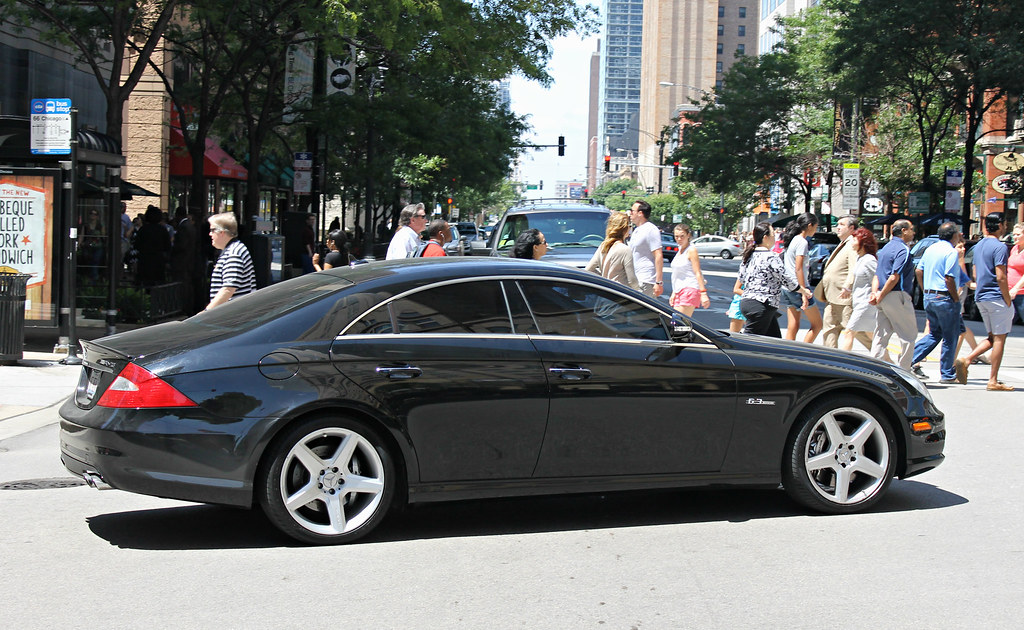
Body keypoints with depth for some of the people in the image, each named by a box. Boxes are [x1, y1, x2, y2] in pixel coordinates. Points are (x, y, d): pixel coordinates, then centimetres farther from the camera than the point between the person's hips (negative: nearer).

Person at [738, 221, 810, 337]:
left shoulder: (750, 255, 10)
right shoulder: (771, 257, -15)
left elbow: (741, 277, 17)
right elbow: (786, 280, -12)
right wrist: (804, 291, 3)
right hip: (760, 306, -9)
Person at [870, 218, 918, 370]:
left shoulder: (886, 248, 18)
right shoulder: (903, 250, -11)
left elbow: (877, 275, 13)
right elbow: (894, 278, -19)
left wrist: (874, 292, 1)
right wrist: (880, 296, -13)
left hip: (884, 300, 9)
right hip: (897, 296, -9)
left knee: (881, 337, 8)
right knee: (909, 336, 2)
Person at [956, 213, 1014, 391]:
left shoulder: (978, 246, 13)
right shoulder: (999, 247, -13)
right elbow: (1001, 277, -19)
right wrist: (1008, 301, -13)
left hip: (980, 297, 8)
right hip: (996, 297, -8)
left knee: (993, 338, 16)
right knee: (999, 339, -1)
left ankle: (966, 360, -3)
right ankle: (993, 381, -1)